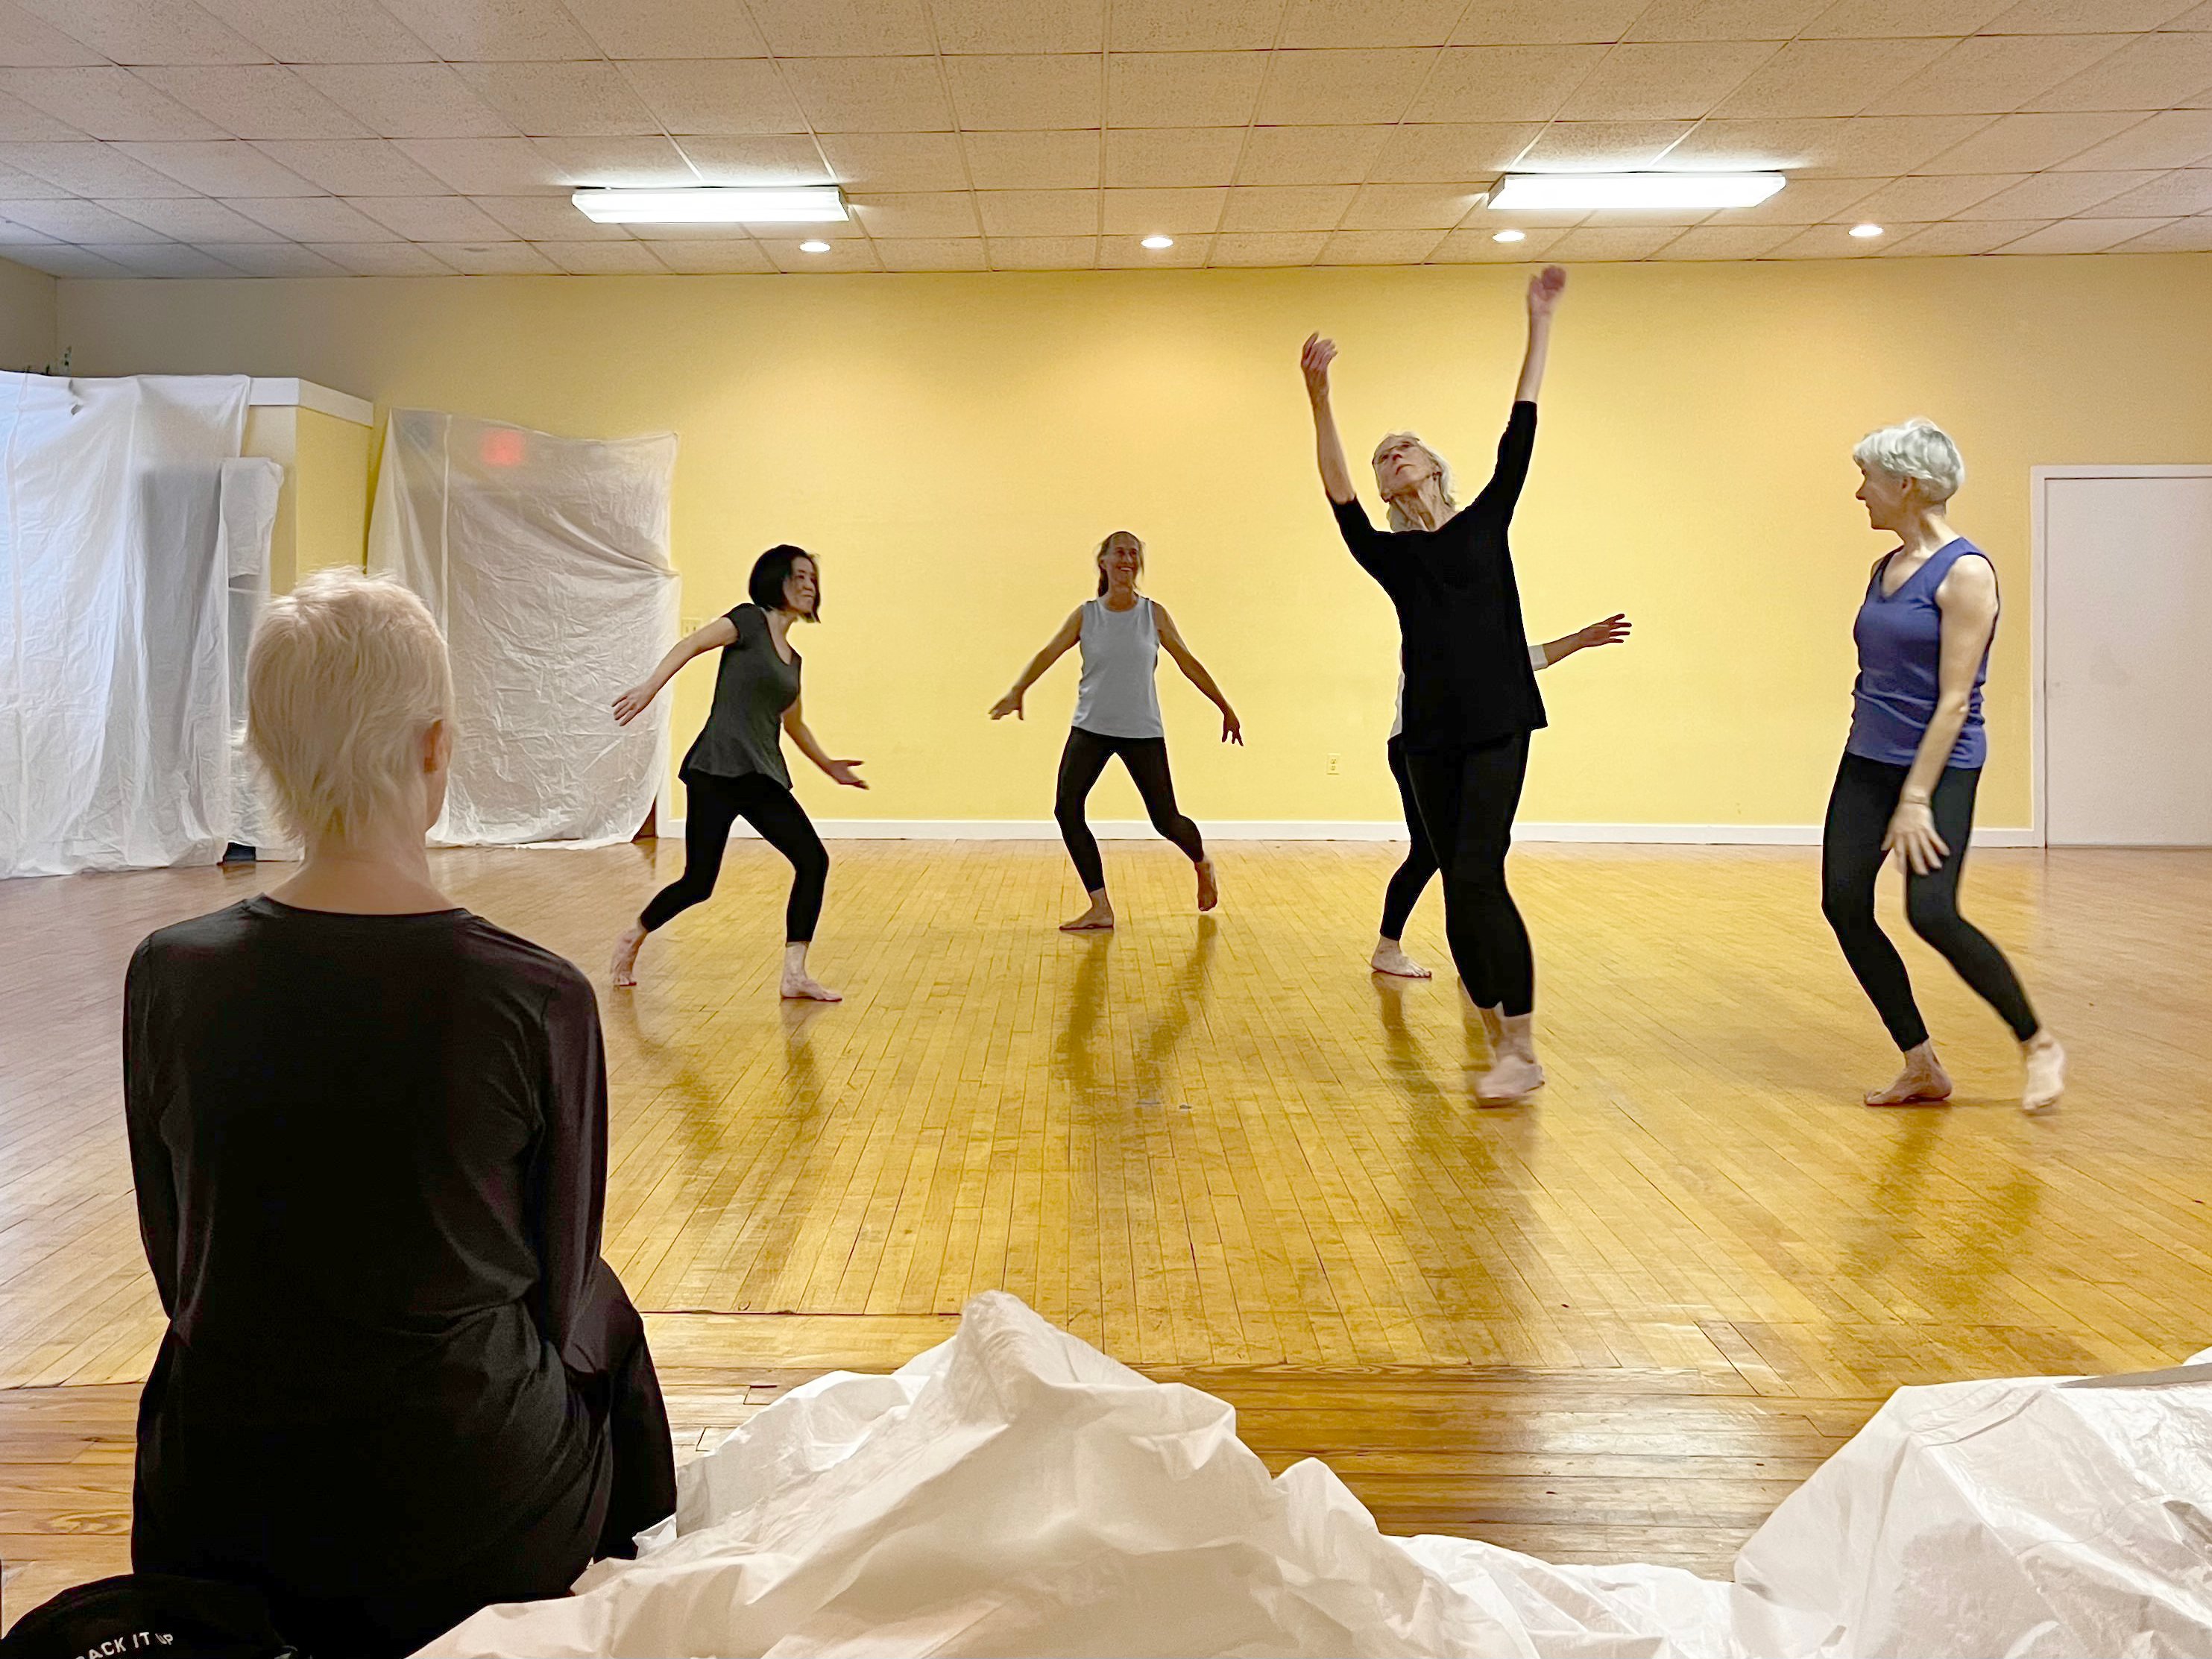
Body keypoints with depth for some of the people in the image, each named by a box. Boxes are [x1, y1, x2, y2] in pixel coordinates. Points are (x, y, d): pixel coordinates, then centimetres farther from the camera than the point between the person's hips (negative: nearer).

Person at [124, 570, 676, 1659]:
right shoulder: (538, 1001, -20)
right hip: (470, 1516, -3)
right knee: (605, 1325, 28)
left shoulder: (167, 978, -11)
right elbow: (561, 1288, -6)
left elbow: (179, 1266, 2)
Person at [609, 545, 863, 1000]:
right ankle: (631, 940, 22)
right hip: (718, 770, -7)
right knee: (699, 882, -6)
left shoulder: (791, 658, 20)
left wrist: (830, 766, 41)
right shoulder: (751, 620, -1)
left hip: (764, 779, 7)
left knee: (813, 860, -9)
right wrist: (651, 685, -31)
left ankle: (795, 974, -4)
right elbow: (691, 645, -16)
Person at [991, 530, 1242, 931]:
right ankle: (1100, 909, -6)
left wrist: (1225, 709, 7)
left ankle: (1203, 864, 37)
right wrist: (1017, 691, -29)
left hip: (1143, 732, -1)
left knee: (1167, 820, 0)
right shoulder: (1086, 615, 0)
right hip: (1091, 729, 1)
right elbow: (1049, 653, -12)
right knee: (1067, 808, -15)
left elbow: (1188, 663, 6)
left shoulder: (1154, 615, 0)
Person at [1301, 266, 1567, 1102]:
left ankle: (1522, 1050, -9)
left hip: (1496, 726, -3)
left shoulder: (1486, 522, 9)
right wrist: (1319, 398, -18)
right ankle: (1499, 1039, 14)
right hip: (1430, 735, 3)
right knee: (1459, 884, 4)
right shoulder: (1390, 553, 9)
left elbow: (1519, 434, 3)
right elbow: (1338, 494, -6)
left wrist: (1539, 326, 1)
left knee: (1477, 875, -14)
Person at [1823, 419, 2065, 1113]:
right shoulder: (1885, 568, 11)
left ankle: (2039, 1045, 8)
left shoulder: (1963, 572, -13)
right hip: (1867, 760, 8)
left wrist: (1916, 800, -20)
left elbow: (1954, 700, -17)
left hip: (1939, 766, -8)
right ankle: (1923, 1067, 10)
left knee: (1933, 916, -16)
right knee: (1844, 905, -1)